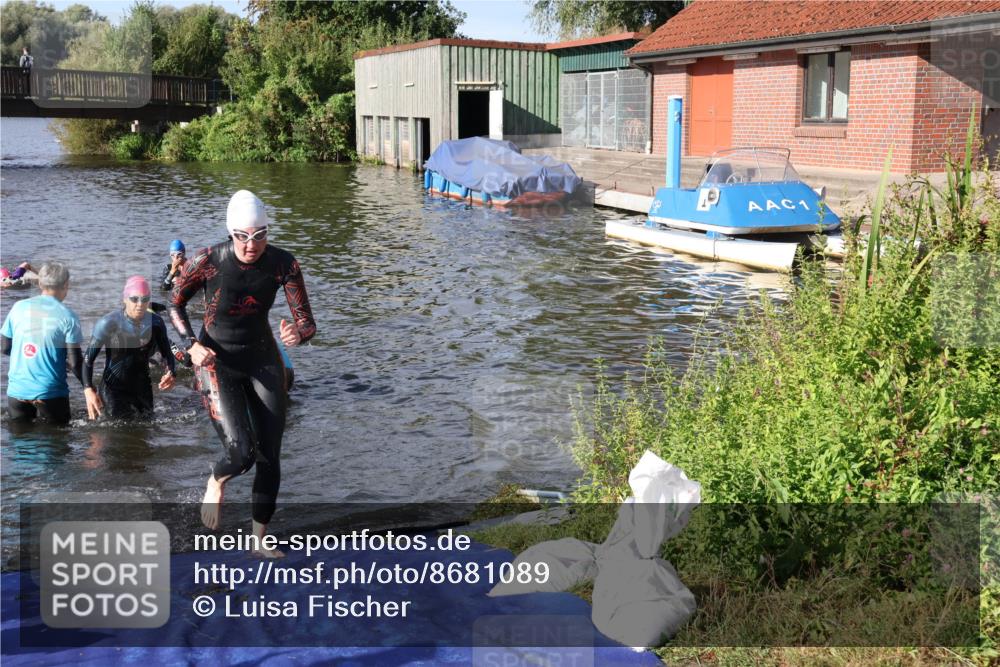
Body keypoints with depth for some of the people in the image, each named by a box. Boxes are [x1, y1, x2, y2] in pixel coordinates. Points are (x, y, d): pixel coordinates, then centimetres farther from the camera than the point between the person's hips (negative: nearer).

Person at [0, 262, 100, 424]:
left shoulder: (18, 308, 1)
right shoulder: (67, 316, -8)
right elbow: (75, 361, -10)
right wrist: (88, 389, 0)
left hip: (17, 391, 3)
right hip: (51, 392, -3)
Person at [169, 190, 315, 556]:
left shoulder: (283, 264, -15)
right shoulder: (208, 261, -21)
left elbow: (308, 323, -14)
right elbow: (175, 303, -3)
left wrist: (298, 333, -38)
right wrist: (192, 344, -17)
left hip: (263, 360, 3)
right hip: (217, 362, -3)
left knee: (270, 459, 5)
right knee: (241, 453, -19)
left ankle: (260, 539, 25)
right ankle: (215, 483, 19)